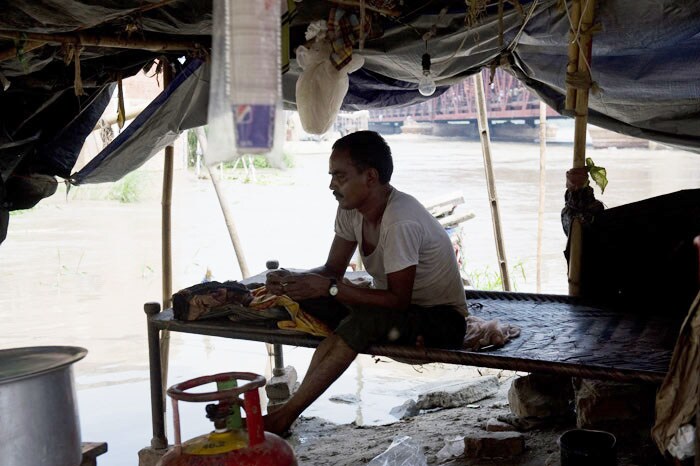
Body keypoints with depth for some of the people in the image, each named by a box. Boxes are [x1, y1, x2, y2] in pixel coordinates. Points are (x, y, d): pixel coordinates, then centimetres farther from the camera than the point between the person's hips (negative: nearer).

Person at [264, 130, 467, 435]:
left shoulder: (401, 222, -29)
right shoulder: (351, 209, -4)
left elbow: (398, 300, -28)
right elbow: (333, 269, 2)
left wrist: (330, 287, -31)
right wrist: (291, 279, -17)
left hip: (442, 319, -8)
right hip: (399, 307, 8)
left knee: (366, 319, -35)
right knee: (310, 299, -11)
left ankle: (285, 415, -28)